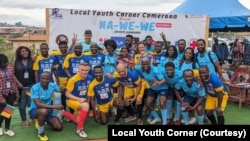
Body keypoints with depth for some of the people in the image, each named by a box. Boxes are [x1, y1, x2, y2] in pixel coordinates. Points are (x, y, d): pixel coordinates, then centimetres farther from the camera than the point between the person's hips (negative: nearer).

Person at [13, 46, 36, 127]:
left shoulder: (32, 61, 4)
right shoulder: (16, 62, 4)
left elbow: (36, 72, 1)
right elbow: (12, 74, 1)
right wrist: (18, 83, -9)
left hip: (31, 85, 0)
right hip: (21, 86, 1)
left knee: (31, 103, -1)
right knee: (22, 104, 6)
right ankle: (24, 120, 18)